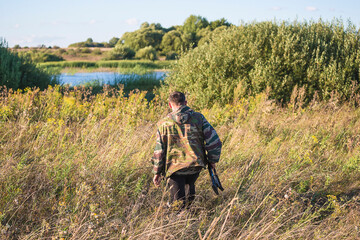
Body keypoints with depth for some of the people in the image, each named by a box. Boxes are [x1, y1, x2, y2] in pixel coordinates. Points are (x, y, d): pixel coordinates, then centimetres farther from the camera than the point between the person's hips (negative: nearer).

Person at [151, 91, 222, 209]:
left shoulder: (164, 124, -4)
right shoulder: (198, 118, -1)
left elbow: (159, 151, -1)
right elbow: (214, 142, -2)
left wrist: (157, 172, 9)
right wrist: (212, 160, 13)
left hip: (175, 168, -2)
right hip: (196, 165, 3)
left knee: (177, 204, 6)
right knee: (190, 184, 33)